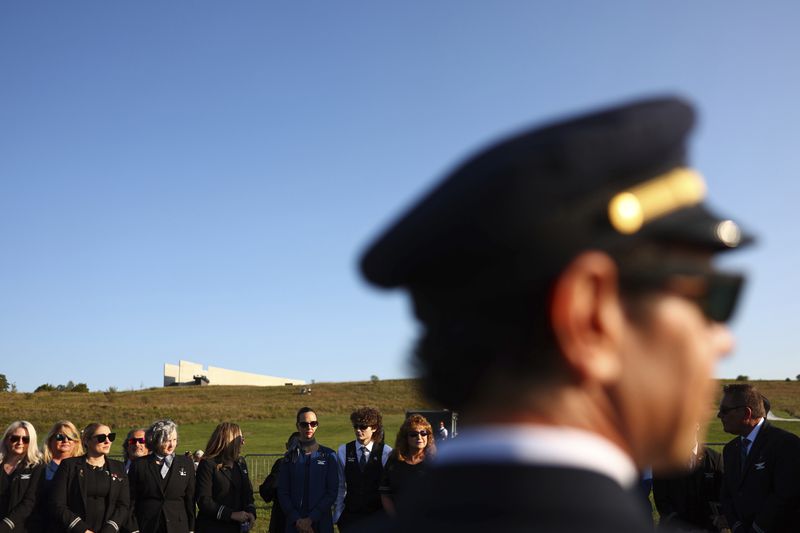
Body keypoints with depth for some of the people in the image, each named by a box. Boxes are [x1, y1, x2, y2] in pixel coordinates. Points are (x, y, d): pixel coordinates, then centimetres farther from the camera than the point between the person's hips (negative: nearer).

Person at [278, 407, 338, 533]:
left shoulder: (329, 455, 2)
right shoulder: (290, 457, 7)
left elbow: (332, 492, -3)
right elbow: (282, 493, 4)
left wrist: (311, 519, -10)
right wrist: (297, 519, -8)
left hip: (321, 523, -1)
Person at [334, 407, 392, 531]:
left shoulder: (387, 453, -6)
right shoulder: (343, 451, 0)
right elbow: (340, 486, 2)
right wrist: (337, 515, 2)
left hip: (378, 516, -1)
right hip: (350, 515, 1)